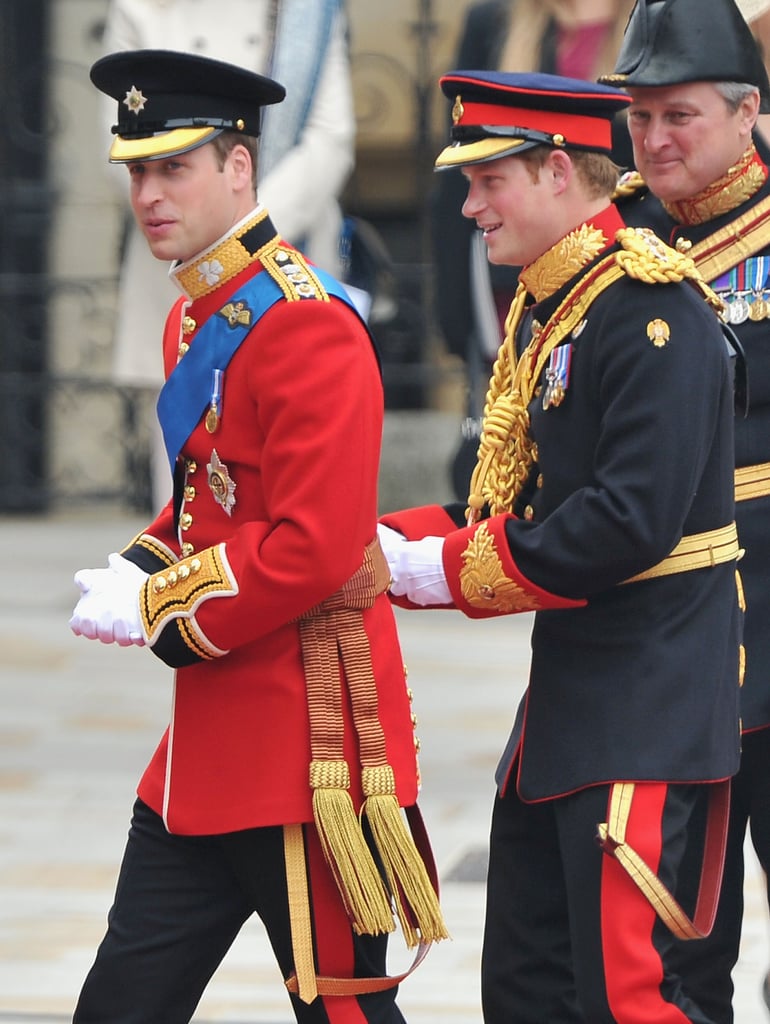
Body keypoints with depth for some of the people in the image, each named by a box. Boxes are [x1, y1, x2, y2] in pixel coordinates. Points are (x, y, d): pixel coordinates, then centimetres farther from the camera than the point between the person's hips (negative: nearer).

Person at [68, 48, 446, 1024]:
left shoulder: (307, 326, -18)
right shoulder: (195, 317, 13)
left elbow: (313, 549, -23)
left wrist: (162, 614, -15)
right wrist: (138, 572, 3)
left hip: (303, 733, -9)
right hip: (208, 740, 9)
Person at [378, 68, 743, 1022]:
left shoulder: (652, 306, -16)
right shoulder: (541, 308, 14)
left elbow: (636, 521, -25)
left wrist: (451, 572, -16)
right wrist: (399, 546, 1)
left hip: (644, 700, -10)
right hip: (567, 691, 10)